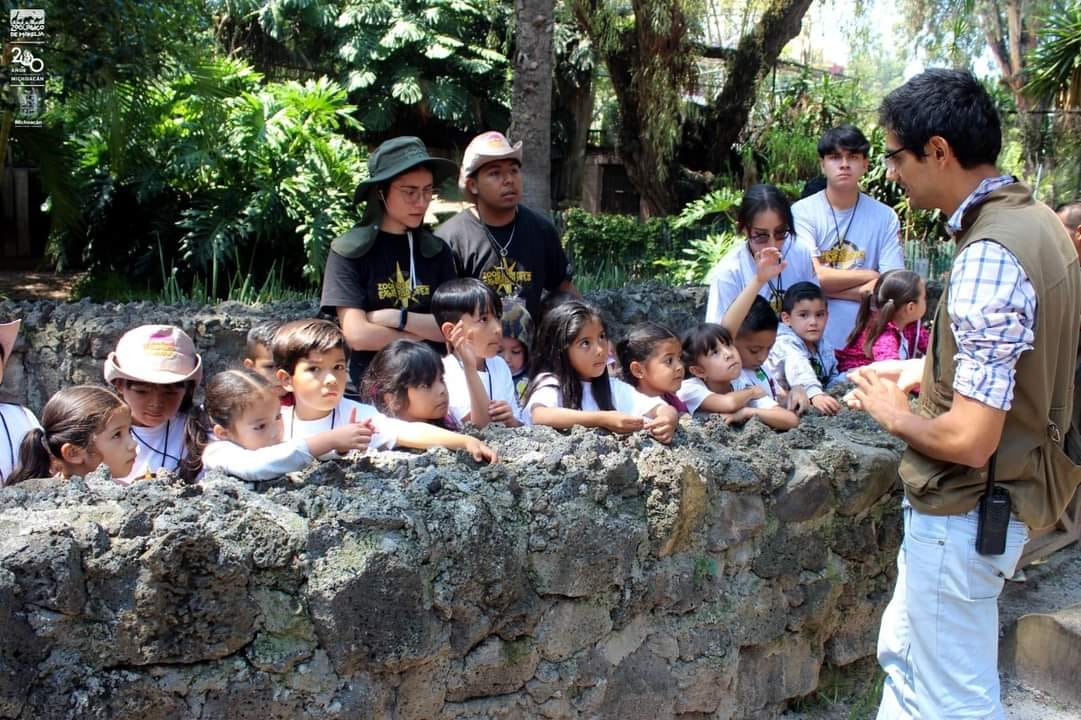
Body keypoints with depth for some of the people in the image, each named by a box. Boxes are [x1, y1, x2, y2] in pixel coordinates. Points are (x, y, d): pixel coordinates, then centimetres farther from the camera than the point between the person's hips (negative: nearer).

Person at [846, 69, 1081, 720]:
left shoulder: (991, 255, -26)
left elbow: (968, 439, -29)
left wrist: (895, 414, -11)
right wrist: (930, 368, 13)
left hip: (966, 512, -10)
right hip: (1010, 492, 10)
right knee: (904, 657, 25)